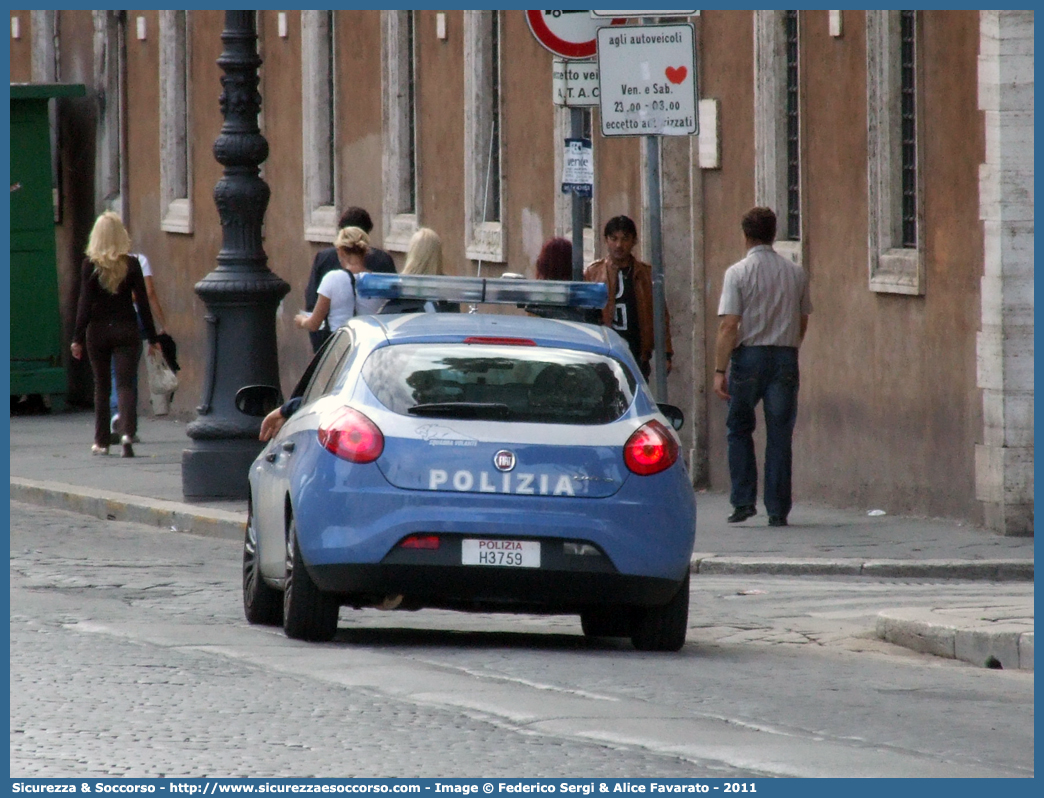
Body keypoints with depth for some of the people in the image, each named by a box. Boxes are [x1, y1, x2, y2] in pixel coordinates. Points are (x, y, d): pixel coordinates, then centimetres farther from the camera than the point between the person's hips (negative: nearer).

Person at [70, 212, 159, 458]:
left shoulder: (89, 265, -5)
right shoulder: (132, 264, -4)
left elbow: (84, 304, -6)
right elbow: (142, 302, -2)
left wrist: (78, 338, -2)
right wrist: (152, 337, 4)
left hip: (98, 331, 0)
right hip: (126, 330, 0)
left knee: (101, 387, 14)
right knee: (125, 384, -2)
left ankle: (101, 442, 18)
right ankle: (127, 433, -25)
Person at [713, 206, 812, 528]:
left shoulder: (738, 273, -7)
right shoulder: (796, 273, 5)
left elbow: (728, 325, -12)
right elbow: (803, 321, 13)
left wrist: (720, 371, -11)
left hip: (748, 356, -2)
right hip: (785, 357, 2)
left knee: (739, 430, 13)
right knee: (780, 436, 5)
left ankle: (744, 501, 5)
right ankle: (777, 510, 3)